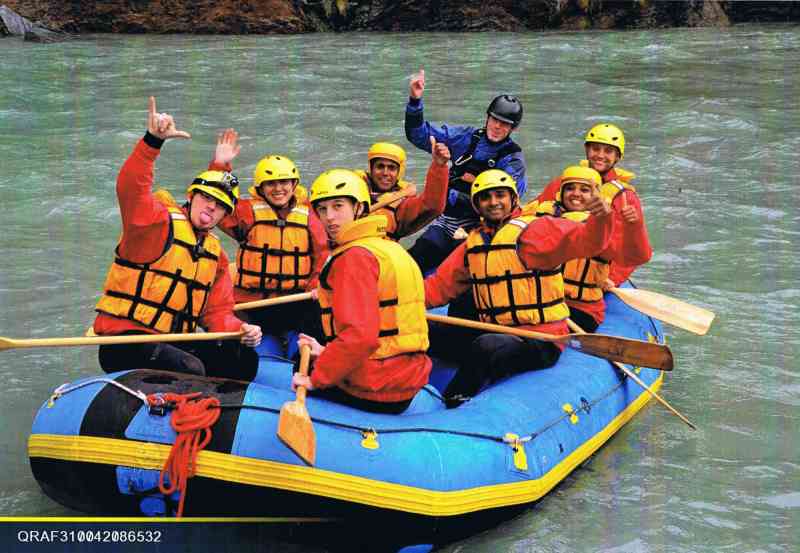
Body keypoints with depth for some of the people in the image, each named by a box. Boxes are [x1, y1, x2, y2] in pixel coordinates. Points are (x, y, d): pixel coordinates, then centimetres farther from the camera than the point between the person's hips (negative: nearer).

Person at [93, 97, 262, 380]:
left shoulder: (215, 253, 17)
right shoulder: (159, 222, -6)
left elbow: (217, 311, 14)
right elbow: (130, 188, -27)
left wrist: (240, 330, -8)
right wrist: (153, 141, -41)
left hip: (175, 344, 8)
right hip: (124, 341, -8)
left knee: (245, 359, -5)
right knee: (190, 370, -32)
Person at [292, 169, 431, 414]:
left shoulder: (355, 257, -16)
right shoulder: (394, 250, 13)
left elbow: (360, 335, -27)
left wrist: (315, 378, -17)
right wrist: (328, 353, 15)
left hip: (372, 393, -9)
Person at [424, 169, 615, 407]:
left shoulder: (533, 230, -7)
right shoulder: (473, 243, 15)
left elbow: (586, 240, -22)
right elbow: (439, 286, 16)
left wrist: (601, 218, -44)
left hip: (541, 341, -7)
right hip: (495, 334, 7)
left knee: (486, 346, -33)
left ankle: (453, 406, -20)